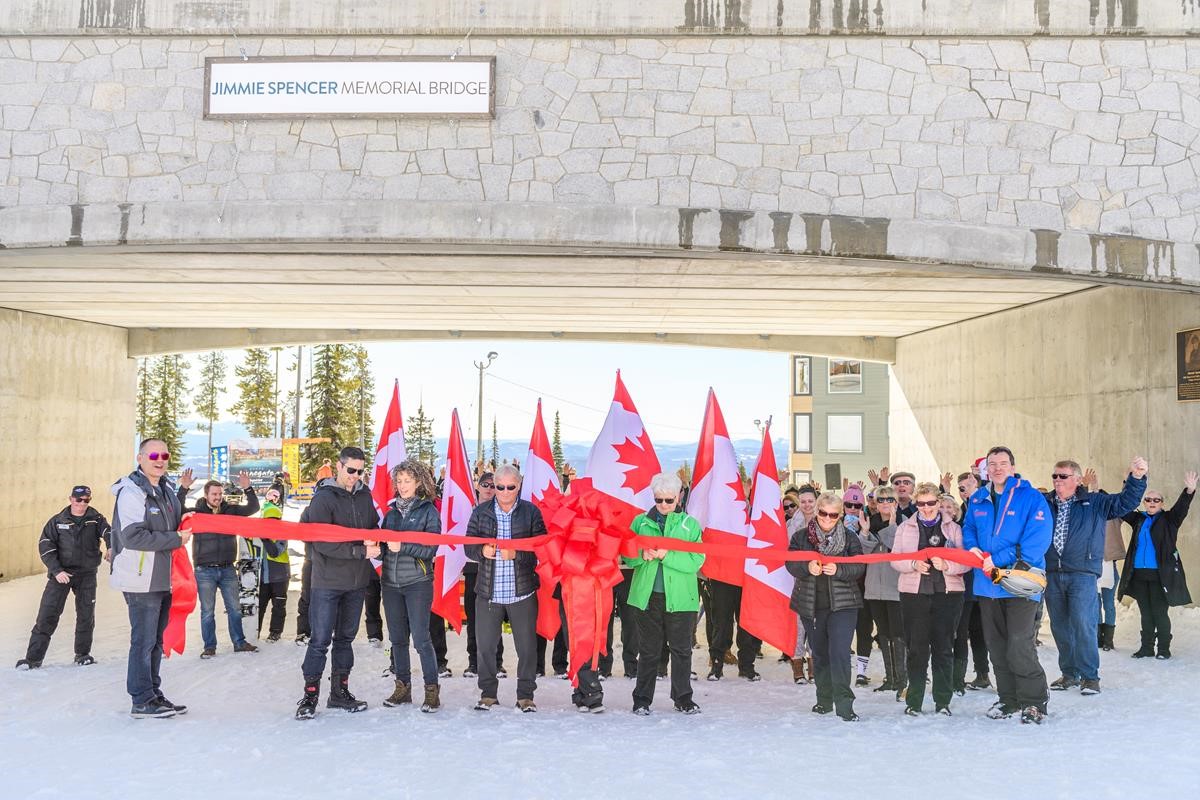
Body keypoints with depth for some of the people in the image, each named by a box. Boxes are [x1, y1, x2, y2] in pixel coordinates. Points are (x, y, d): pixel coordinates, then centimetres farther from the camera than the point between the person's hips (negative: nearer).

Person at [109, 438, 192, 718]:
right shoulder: (132, 492, -14)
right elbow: (133, 537, -23)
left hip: (163, 578, 9)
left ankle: (154, 695, 24)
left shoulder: (166, 490, 14)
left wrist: (184, 521, 7)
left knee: (156, 640, 15)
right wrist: (176, 539, -19)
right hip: (141, 579, -9)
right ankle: (142, 701, 4)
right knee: (144, 640, -4)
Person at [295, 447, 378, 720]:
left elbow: (374, 526, 18)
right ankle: (310, 695, 9)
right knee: (321, 639, -2)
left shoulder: (364, 495, 7)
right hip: (328, 582, -6)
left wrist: (372, 540, -7)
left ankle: (340, 692, 24)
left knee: (346, 637, 14)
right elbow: (322, 542, -18)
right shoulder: (323, 498, -11)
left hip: (357, 581, 6)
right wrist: (360, 551, -22)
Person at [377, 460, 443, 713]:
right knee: (397, 638, 10)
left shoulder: (428, 511, -3)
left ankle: (431, 690, 2)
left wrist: (402, 547, -22)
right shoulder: (392, 510, 12)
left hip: (418, 582, -5)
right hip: (391, 582, 5)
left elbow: (430, 549, -11)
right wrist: (376, 545, -7)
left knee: (421, 638, -7)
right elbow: (383, 543, 15)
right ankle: (402, 687, 21)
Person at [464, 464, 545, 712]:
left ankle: (525, 695, 20)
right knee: (485, 645, 7)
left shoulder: (531, 512, 0)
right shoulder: (481, 512, 5)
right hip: (488, 592, 1)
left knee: (527, 645, 5)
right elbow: (469, 546, 3)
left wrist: (516, 554, -21)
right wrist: (482, 551, -18)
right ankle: (488, 694, 24)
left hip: (522, 591, -1)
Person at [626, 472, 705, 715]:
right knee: (648, 650, 7)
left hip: (680, 597, 0)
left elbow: (696, 560, -8)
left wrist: (667, 555, -18)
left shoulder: (690, 524, 3)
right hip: (647, 595, 1)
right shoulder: (640, 522, 7)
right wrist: (642, 555, -16)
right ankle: (642, 700, 16)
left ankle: (683, 699, 21)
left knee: (681, 649, 8)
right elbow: (627, 556, 5)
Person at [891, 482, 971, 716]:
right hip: (914, 593, 0)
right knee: (916, 648, 0)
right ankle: (913, 701, 8)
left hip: (947, 593, 0)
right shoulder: (905, 528, 9)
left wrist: (947, 565, -18)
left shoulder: (952, 528, 7)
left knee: (944, 648, 3)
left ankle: (943, 701, 13)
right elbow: (894, 560, 5)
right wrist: (913, 564, -14)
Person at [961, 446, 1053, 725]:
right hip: (987, 584, 6)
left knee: (1020, 646, -12)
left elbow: (1037, 538, -16)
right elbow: (968, 529, 21)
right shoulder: (978, 499, 11)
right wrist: (972, 547, -4)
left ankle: (1034, 701, 2)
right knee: (997, 646, 13)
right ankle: (1008, 699, 26)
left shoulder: (1031, 497, -7)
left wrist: (998, 559, -20)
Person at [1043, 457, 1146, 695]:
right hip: (1052, 574, 3)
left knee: (1083, 624, -12)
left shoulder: (1094, 503, 6)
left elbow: (1125, 502, 1)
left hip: (1082, 574, -3)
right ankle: (1069, 673, 21)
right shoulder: (1043, 503, 9)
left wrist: (1136, 477, -12)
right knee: (1060, 627, 9)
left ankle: (1090, 676, -1)